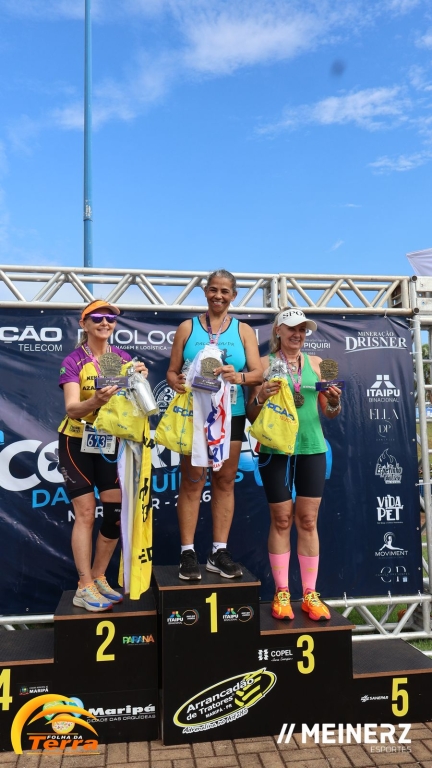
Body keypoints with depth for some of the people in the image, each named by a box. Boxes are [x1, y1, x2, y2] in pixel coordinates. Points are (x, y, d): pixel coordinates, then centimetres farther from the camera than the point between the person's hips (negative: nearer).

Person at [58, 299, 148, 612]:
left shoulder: (123, 358, 0)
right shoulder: (73, 361, -12)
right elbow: (72, 409, -23)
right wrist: (96, 401, -43)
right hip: (77, 442, -4)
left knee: (116, 511, 2)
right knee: (86, 513, -4)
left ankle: (98, 578, 20)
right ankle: (84, 588, 7)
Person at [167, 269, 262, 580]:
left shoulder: (244, 330, 8)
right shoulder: (188, 327, 7)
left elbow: (258, 373, -2)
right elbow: (171, 371, 4)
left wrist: (237, 376, -23)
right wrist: (177, 382, -19)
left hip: (231, 414, 2)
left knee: (225, 481, 5)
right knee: (192, 481, -1)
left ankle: (219, 552, 14)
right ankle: (188, 552, 7)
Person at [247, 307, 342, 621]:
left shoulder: (316, 363, 7)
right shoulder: (265, 364, -1)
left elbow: (329, 413, 9)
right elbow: (251, 415, -1)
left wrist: (335, 401, -12)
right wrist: (261, 397, -20)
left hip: (312, 449, 3)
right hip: (276, 450, -2)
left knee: (308, 521, 7)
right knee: (281, 521, 5)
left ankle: (310, 594, 17)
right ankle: (281, 593, 17)